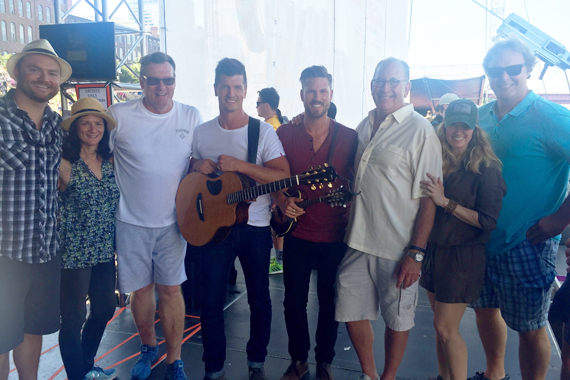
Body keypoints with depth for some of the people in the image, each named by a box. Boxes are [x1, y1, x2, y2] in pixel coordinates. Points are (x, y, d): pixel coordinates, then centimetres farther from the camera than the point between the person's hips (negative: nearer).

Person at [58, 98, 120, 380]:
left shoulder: (110, 161, 3)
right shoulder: (65, 164, -12)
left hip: (105, 250, 6)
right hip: (74, 251, -6)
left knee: (105, 308, 17)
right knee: (74, 317, 4)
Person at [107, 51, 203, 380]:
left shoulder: (192, 117, 0)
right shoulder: (119, 116, -6)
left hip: (172, 220, 0)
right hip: (132, 221, 0)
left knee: (170, 289, 5)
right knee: (141, 288, 12)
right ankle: (149, 347, 36)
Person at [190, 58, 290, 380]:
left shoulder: (263, 132, -4)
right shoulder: (202, 133, 6)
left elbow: (284, 175, -15)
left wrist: (239, 165, -23)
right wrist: (197, 168, -7)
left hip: (255, 227, -2)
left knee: (259, 299, 10)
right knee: (212, 303, 5)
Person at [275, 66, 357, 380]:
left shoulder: (348, 137, -2)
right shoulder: (285, 133, -1)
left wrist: (353, 220, -5)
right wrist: (281, 201, -12)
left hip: (335, 236, 0)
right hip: (296, 234, 1)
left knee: (329, 302, 11)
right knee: (294, 301, 11)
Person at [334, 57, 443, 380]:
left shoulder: (420, 130, -9)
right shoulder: (364, 127, 10)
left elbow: (429, 199, -13)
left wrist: (416, 253, -17)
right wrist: (349, 229, 12)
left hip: (397, 249, -5)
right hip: (358, 243, 6)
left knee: (397, 320, 11)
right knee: (351, 312, 12)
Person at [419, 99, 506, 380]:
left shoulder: (486, 169, -11)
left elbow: (489, 221, -16)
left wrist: (446, 202, -21)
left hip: (463, 257, -5)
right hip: (434, 250, 5)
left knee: (446, 328, 0)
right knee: (441, 325, 15)